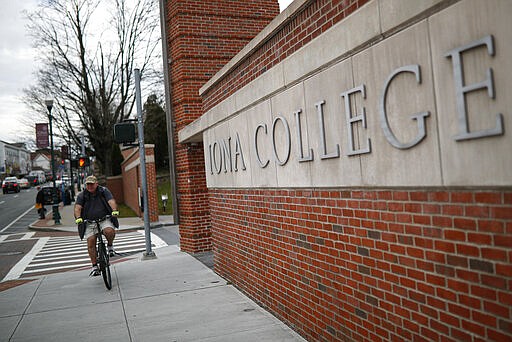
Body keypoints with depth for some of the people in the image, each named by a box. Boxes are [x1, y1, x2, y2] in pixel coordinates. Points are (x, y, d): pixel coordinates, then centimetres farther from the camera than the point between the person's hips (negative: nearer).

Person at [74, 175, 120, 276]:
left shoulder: (104, 191, 1)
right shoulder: (82, 195, 3)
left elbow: (111, 201, -12)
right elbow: (77, 208, -8)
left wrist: (114, 211, -32)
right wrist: (78, 218, -28)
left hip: (104, 219, -1)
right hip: (89, 222, 2)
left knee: (109, 231, -32)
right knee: (91, 243, -8)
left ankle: (110, 245, 1)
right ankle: (95, 266, 4)